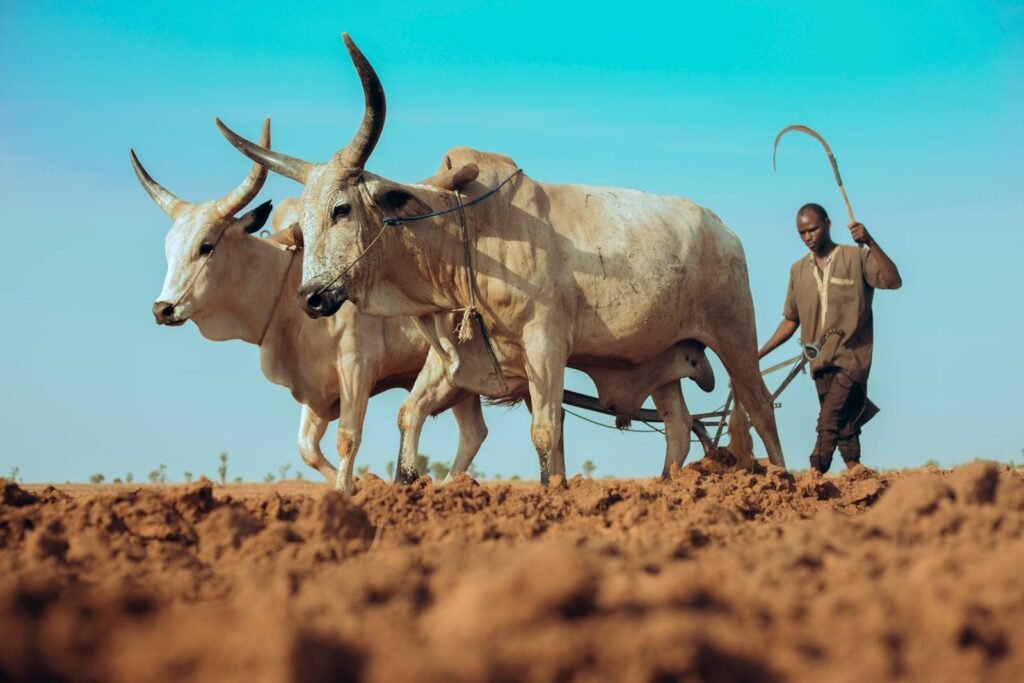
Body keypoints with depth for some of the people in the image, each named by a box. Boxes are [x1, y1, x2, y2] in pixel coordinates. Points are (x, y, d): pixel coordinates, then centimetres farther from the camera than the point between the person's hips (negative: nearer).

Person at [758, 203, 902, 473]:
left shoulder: (856, 258, -1)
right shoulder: (799, 271, 13)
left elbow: (893, 281, -16)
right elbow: (790, 321, 18)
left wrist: (870, 243, -26)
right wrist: (758, 355, 12)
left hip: (849, 357, -5)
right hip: (821, 360, 5)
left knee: (829, 423, -18)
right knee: (843, 427, 7)